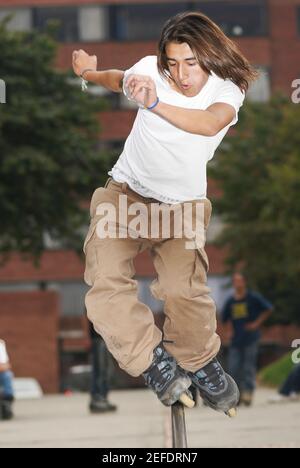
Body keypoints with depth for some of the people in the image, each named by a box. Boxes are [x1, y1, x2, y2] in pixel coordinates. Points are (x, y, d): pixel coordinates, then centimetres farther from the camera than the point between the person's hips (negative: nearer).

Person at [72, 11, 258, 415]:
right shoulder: (150, 69, -14)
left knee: (183, 290, -23)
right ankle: (155, 362, -9)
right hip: (127, 193, 1)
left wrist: (155, 104, -57)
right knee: (105, 282, -23)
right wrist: (89, 73, 35)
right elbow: (120, 79, 13)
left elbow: (211, 123, -43)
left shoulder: (228, 91, -18)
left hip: (183, 204, -1)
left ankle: (200, 362, 5)